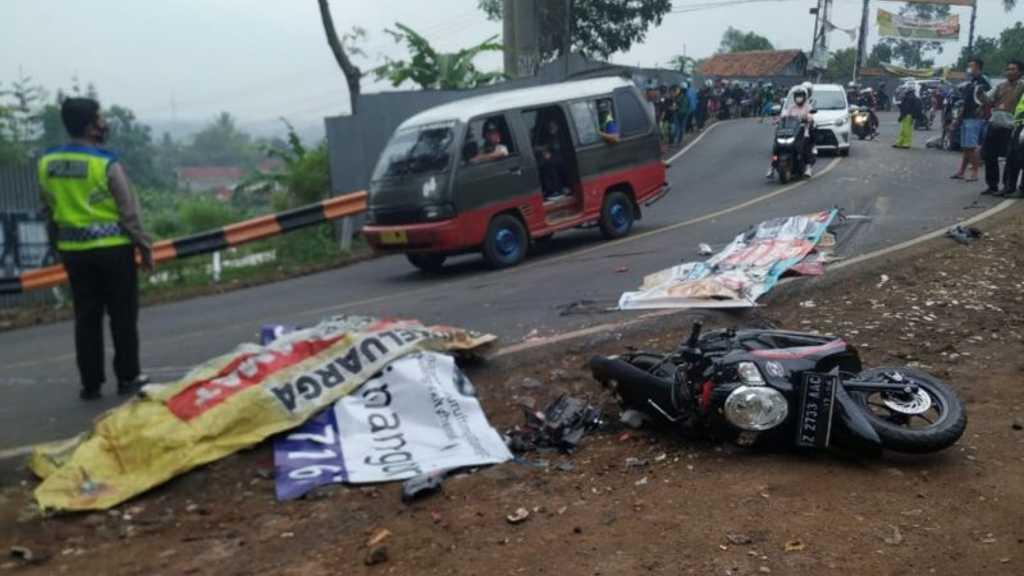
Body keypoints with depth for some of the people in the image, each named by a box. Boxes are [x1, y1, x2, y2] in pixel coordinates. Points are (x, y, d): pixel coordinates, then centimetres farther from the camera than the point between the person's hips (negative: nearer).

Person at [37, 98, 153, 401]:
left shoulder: (47, 163, 3)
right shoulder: (106, 163, -14)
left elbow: (48, 211, 11)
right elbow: (129, 211, -11)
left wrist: (60, 243, 21)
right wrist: (144, 245, -2)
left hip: (73, 250, 5)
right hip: (112, 248, -5)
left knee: (86, 317, 11)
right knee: (122, 315, 7)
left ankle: (90, 383, 14)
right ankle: (128, 378, 14)